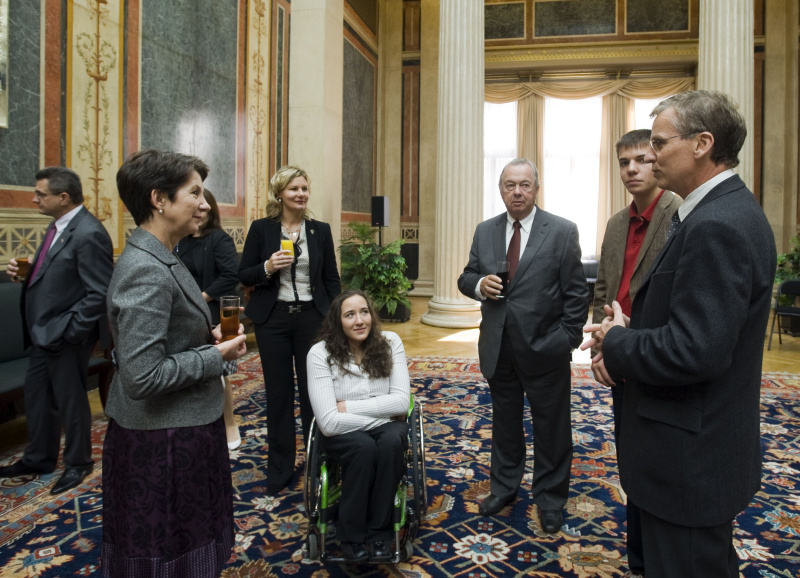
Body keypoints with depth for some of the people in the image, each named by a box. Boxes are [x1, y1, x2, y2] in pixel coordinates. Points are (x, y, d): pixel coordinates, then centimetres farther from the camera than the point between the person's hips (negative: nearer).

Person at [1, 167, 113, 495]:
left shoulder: (88, 234, -23)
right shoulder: (58, 226, 8)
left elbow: (100, 293, -25)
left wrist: (69, 331, -22)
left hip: (66, 335, -9)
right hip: (44, 332, 9)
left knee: (69, 400, 8)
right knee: (36, 396, 20)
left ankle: (78, 463, 30)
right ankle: (38, 459, 40)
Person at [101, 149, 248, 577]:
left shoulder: (159, 259, 8)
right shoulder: (146, 270, -24)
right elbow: (142, 377, -28)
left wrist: (206, 338, 5)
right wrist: (216, 357, -17)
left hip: (176, 432, 9)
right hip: (164, 444, -9)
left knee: (184, 543, 24)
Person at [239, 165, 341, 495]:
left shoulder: (320, 230, 4)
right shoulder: (261, 229, 0)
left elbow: (332, 279, 6)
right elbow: (244, 277, 1)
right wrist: (267, 268, -19)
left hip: (312, 317, 1)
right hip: (273, 319, 0)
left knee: (313, 390, 4)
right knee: (278, 393, 8)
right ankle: (279, 469, 22)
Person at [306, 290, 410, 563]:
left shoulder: (390, 343, -8)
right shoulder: (320, 354, -15)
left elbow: (401, 401, -14)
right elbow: (329, 422, -21)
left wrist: (348, 407, -17)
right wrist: (382, 412, -17)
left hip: (385, 427, 2)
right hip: (343, 434, -2)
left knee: (392, 442, -31)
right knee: (365, 447, -32)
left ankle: (379, 531, -11)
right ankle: (351, 534, -9)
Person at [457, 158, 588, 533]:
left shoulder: (562, 231, -6)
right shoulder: (485, 231, 6)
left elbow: (577, 293, -6)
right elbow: (466, 278, 10)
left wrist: (567, 339, -11)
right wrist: (479, 284, -12)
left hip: (545, 348, -3)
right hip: (498, 348, 4)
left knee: (551, 428, 11)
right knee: (504, 422, 18)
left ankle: (550, 499, 30)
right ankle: (504, 487, 37)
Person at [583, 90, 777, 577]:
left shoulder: (717, 226, -25)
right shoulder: (729, 210, 8)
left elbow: (695, 350, -31)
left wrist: (617, 344, -14)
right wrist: (627, 332, -3)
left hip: (691, 460, -10)